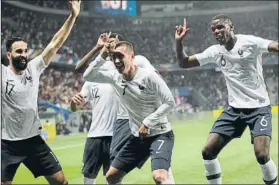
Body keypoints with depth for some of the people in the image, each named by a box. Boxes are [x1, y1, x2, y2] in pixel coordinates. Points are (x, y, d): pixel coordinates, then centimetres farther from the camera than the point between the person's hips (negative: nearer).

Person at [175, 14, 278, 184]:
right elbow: (184, 63, 10)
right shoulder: (215, 51, 5)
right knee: (208, 151, -2)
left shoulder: (250, 42, -11)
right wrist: (179, 42, -6)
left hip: (259, 107, -5)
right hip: (234, 109, 5)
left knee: (262, 155, -20)